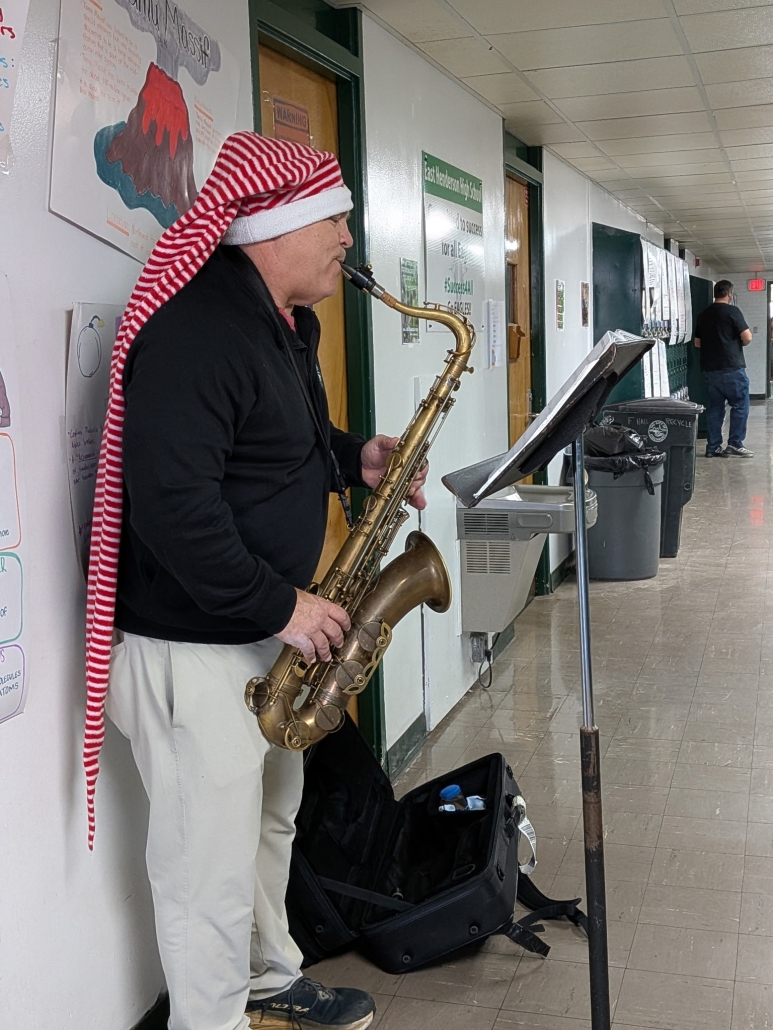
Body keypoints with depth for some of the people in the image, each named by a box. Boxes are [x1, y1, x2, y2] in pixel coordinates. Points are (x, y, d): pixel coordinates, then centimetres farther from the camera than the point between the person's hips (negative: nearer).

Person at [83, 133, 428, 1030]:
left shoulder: (282, 322, 10)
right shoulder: (195, 328, -24)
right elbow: (169, 502, -31)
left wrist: (355, 459, 5)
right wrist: (279, 607, -24)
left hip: (265, 632, 11)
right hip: (191, 649, -11)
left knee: (270, 826, 26)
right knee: (214, 878, 3)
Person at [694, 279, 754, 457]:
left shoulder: (703, 315, 10)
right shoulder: (732, 311, -9)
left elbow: (697, 343, 16)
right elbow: (747, 338, -12)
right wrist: (739, 343, 7)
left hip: (710, 368, 6)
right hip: (732, 368, -6)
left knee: (715, 407, 9)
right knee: (740, 405, 2)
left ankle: (713, 447, 8)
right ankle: (735, 445, -1)